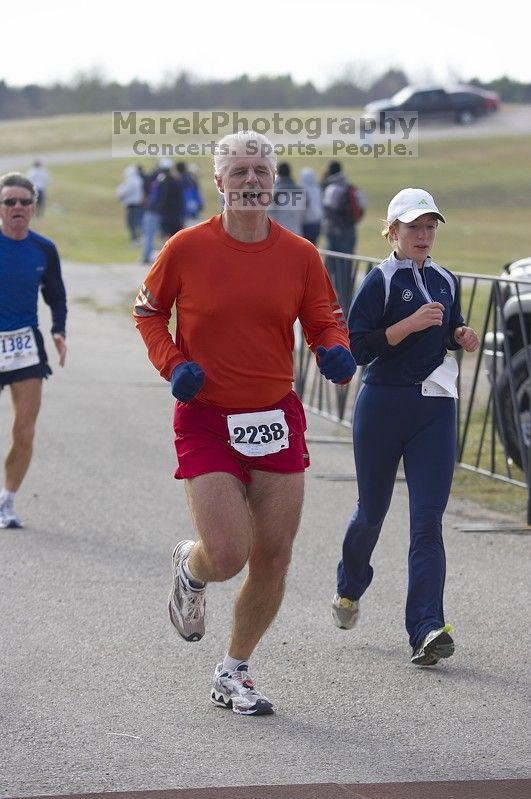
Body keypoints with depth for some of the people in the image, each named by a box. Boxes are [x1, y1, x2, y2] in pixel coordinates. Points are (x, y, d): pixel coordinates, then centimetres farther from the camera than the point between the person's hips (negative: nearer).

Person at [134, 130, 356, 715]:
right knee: (227, 556, -13)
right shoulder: (187, 247, -6)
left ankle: (234, 673, 23)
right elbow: (148, 310, 7)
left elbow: (325, 322, 9)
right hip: (206, 419, -3)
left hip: (277, 419, 3)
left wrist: (335, 353, -13)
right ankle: (189, 567, 26)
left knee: (273, 558, 3)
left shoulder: (299, 254, 0)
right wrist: (172, 365, -9)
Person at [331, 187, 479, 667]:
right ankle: (350, 588, 43)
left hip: (435, 410, 3)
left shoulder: (446, 281, 11)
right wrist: (412, 324, -21)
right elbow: (358, 347, -13)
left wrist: (462, 337, 5)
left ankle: (427, 631, -15)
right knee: (372, 510, 12)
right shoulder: (381, 281, -6)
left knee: (428, 521, -8)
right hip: (383, 406, -3)